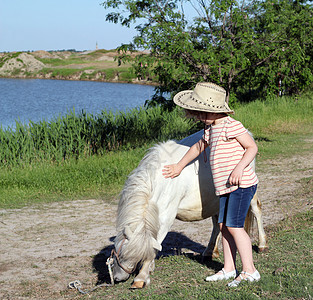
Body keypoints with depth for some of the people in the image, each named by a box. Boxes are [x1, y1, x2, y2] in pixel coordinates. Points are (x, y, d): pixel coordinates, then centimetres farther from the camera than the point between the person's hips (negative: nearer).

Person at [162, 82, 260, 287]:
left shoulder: (231, 126, -13)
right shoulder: (210, 130, 15)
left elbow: (252, 147, -13)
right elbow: (199, 147, 31)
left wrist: (239, 168, -26)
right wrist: (179, 166, 39)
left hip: (242, 183, -9)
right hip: (226, 187, 9)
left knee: (234, 225, -11)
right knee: (224, 225, 8)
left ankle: (249, 270, -6)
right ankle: (229, 269, 16)